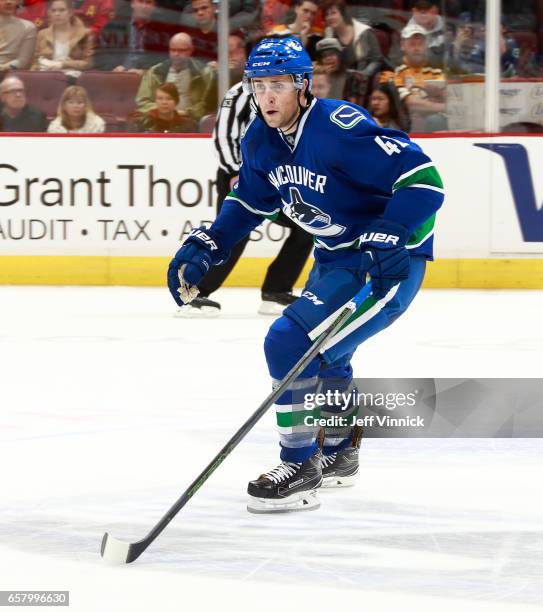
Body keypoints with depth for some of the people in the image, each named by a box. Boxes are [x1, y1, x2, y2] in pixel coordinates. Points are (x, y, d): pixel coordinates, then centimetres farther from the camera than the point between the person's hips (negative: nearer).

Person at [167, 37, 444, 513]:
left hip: (390, 259, -10)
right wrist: (204, 247, 4)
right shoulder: (261, 140, -1)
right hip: (336, 255, 10)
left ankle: (300, 471, -7)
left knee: (291, 343, -18)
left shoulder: (340, 129, -28)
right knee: (320, 349, 28)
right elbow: (251, 201, 16)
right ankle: (338, 453, 52)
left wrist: (384, 241, -40)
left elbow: (423, 180, -32)